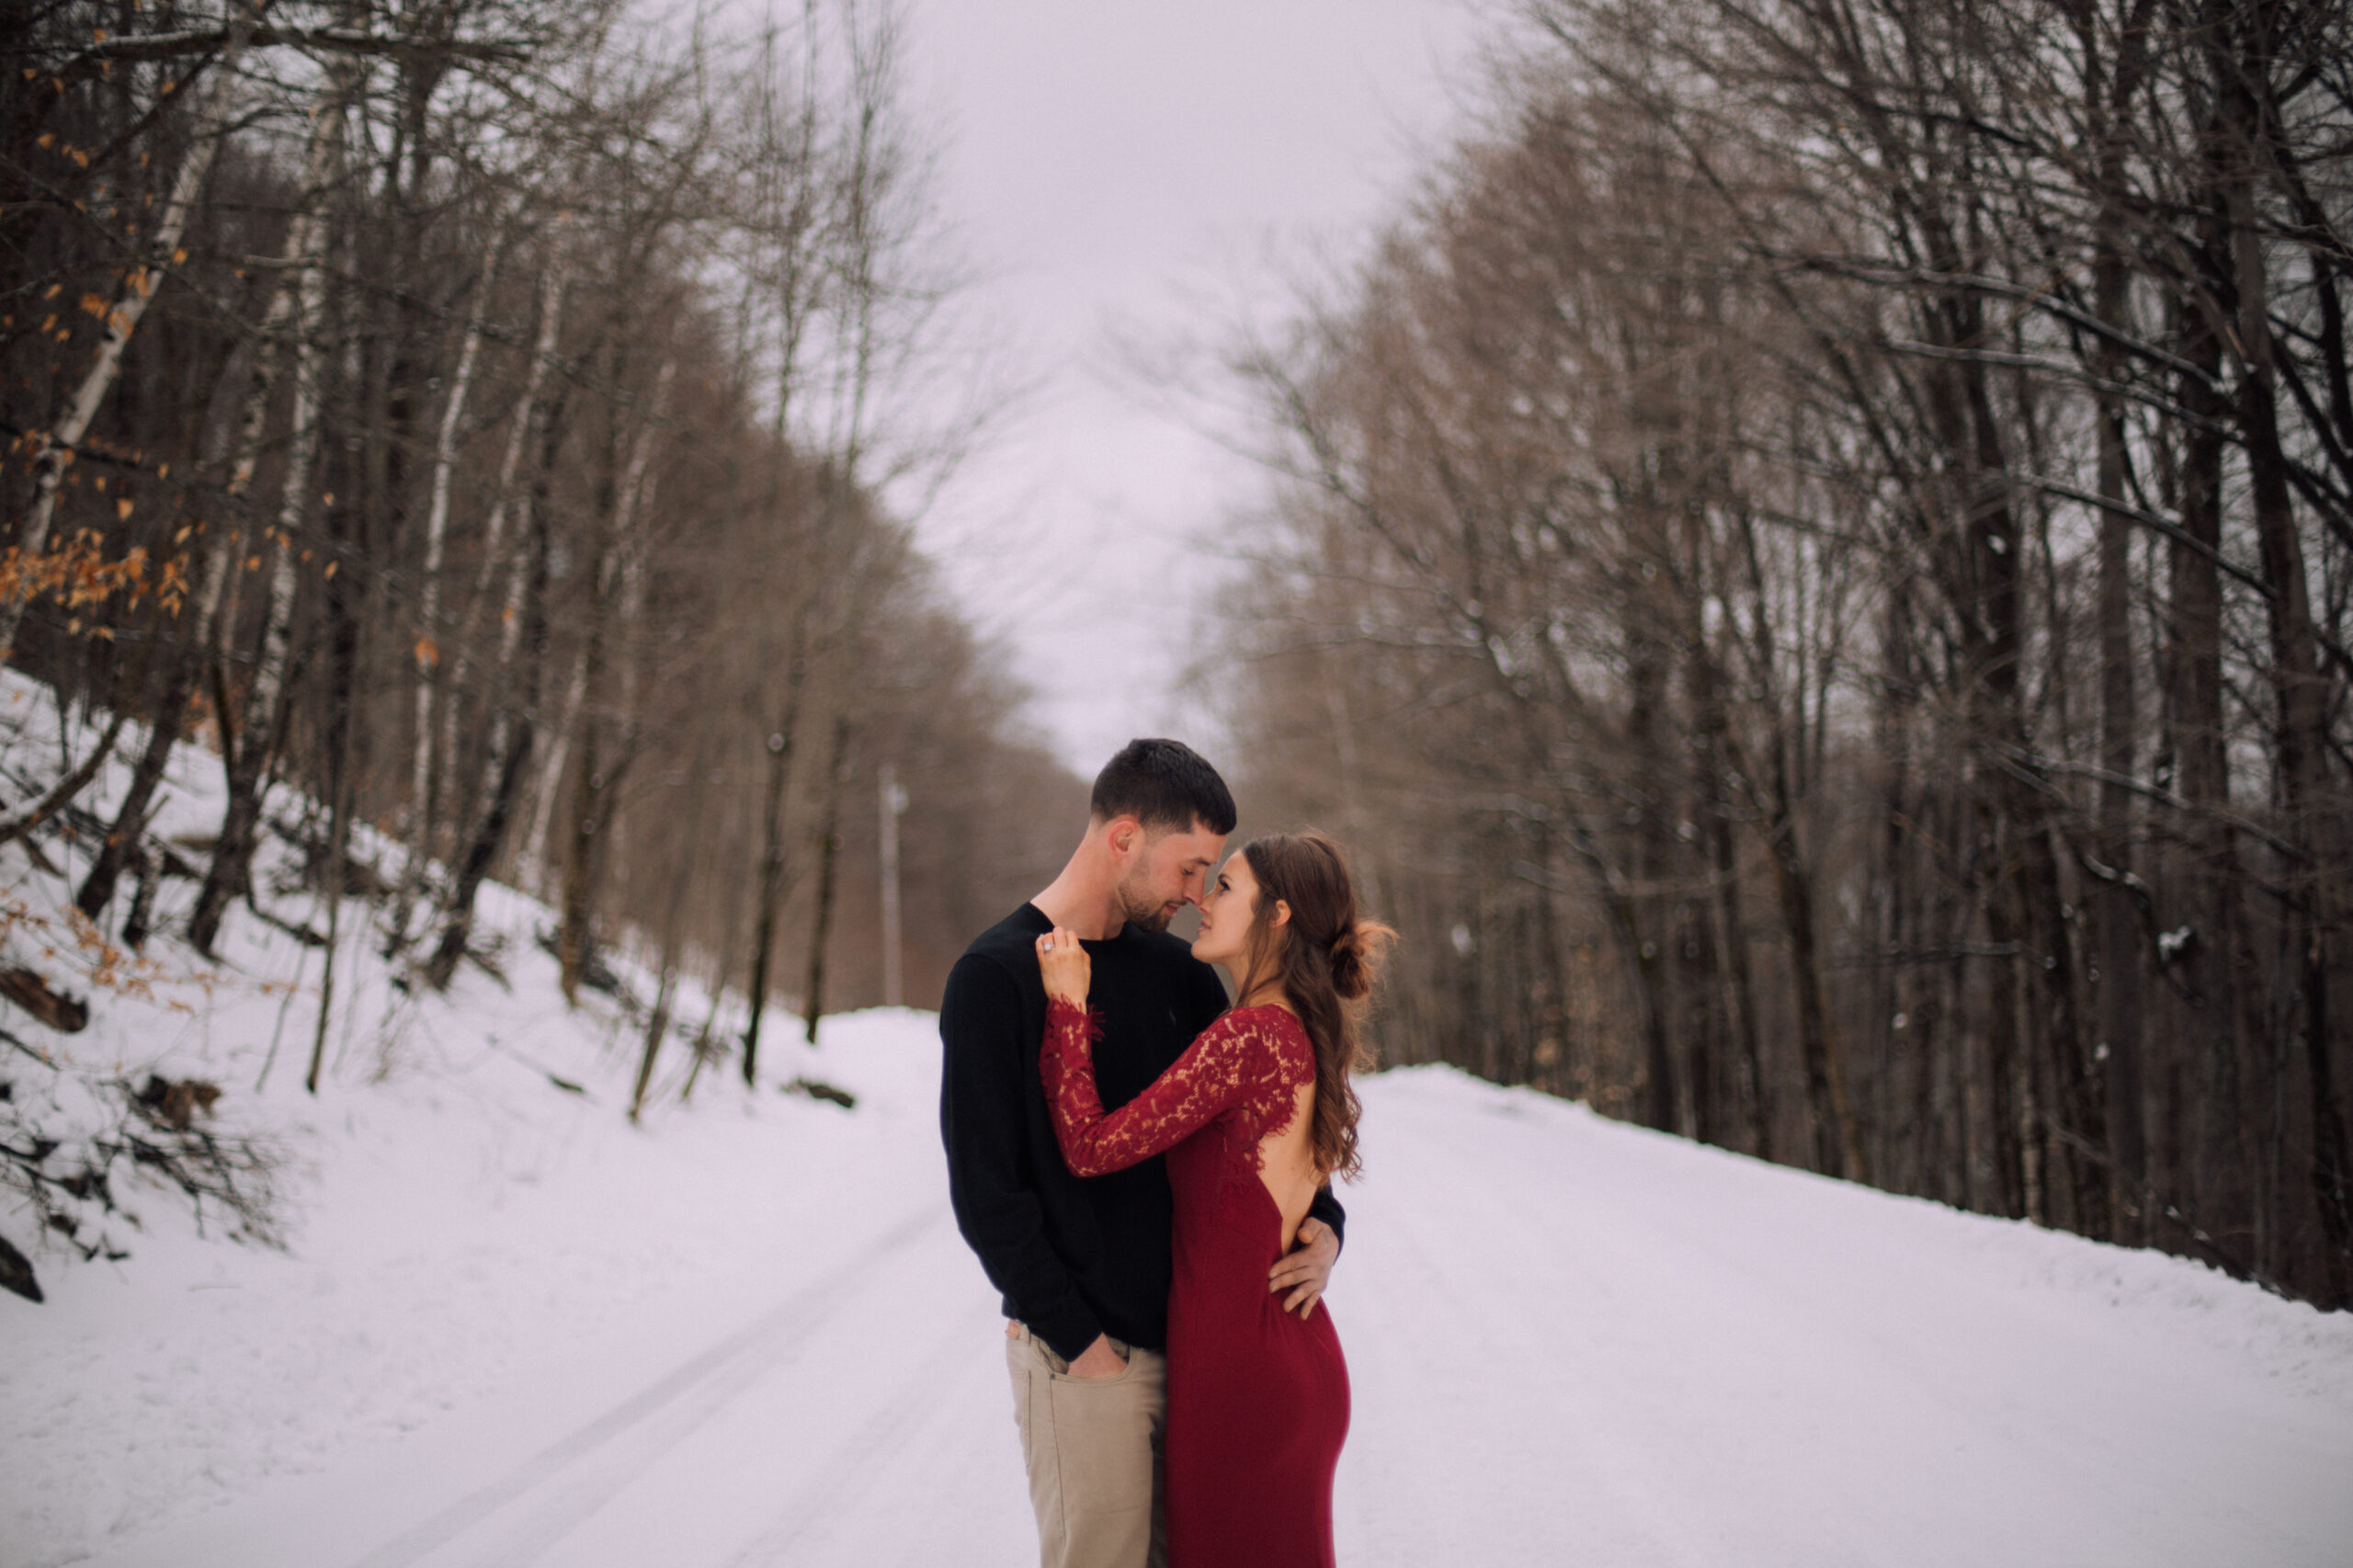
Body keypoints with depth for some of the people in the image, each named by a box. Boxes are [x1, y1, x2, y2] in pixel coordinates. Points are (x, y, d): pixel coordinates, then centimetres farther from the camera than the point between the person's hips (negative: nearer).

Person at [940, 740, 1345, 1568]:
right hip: (1083, 1355, -6)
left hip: (1191, 1338, 6)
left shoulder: (1176, 968, 9)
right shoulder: (995, 977, -10)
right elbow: (985, 1190, -12)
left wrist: (1323, 1223, 1)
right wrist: (1081, 1341, -14)